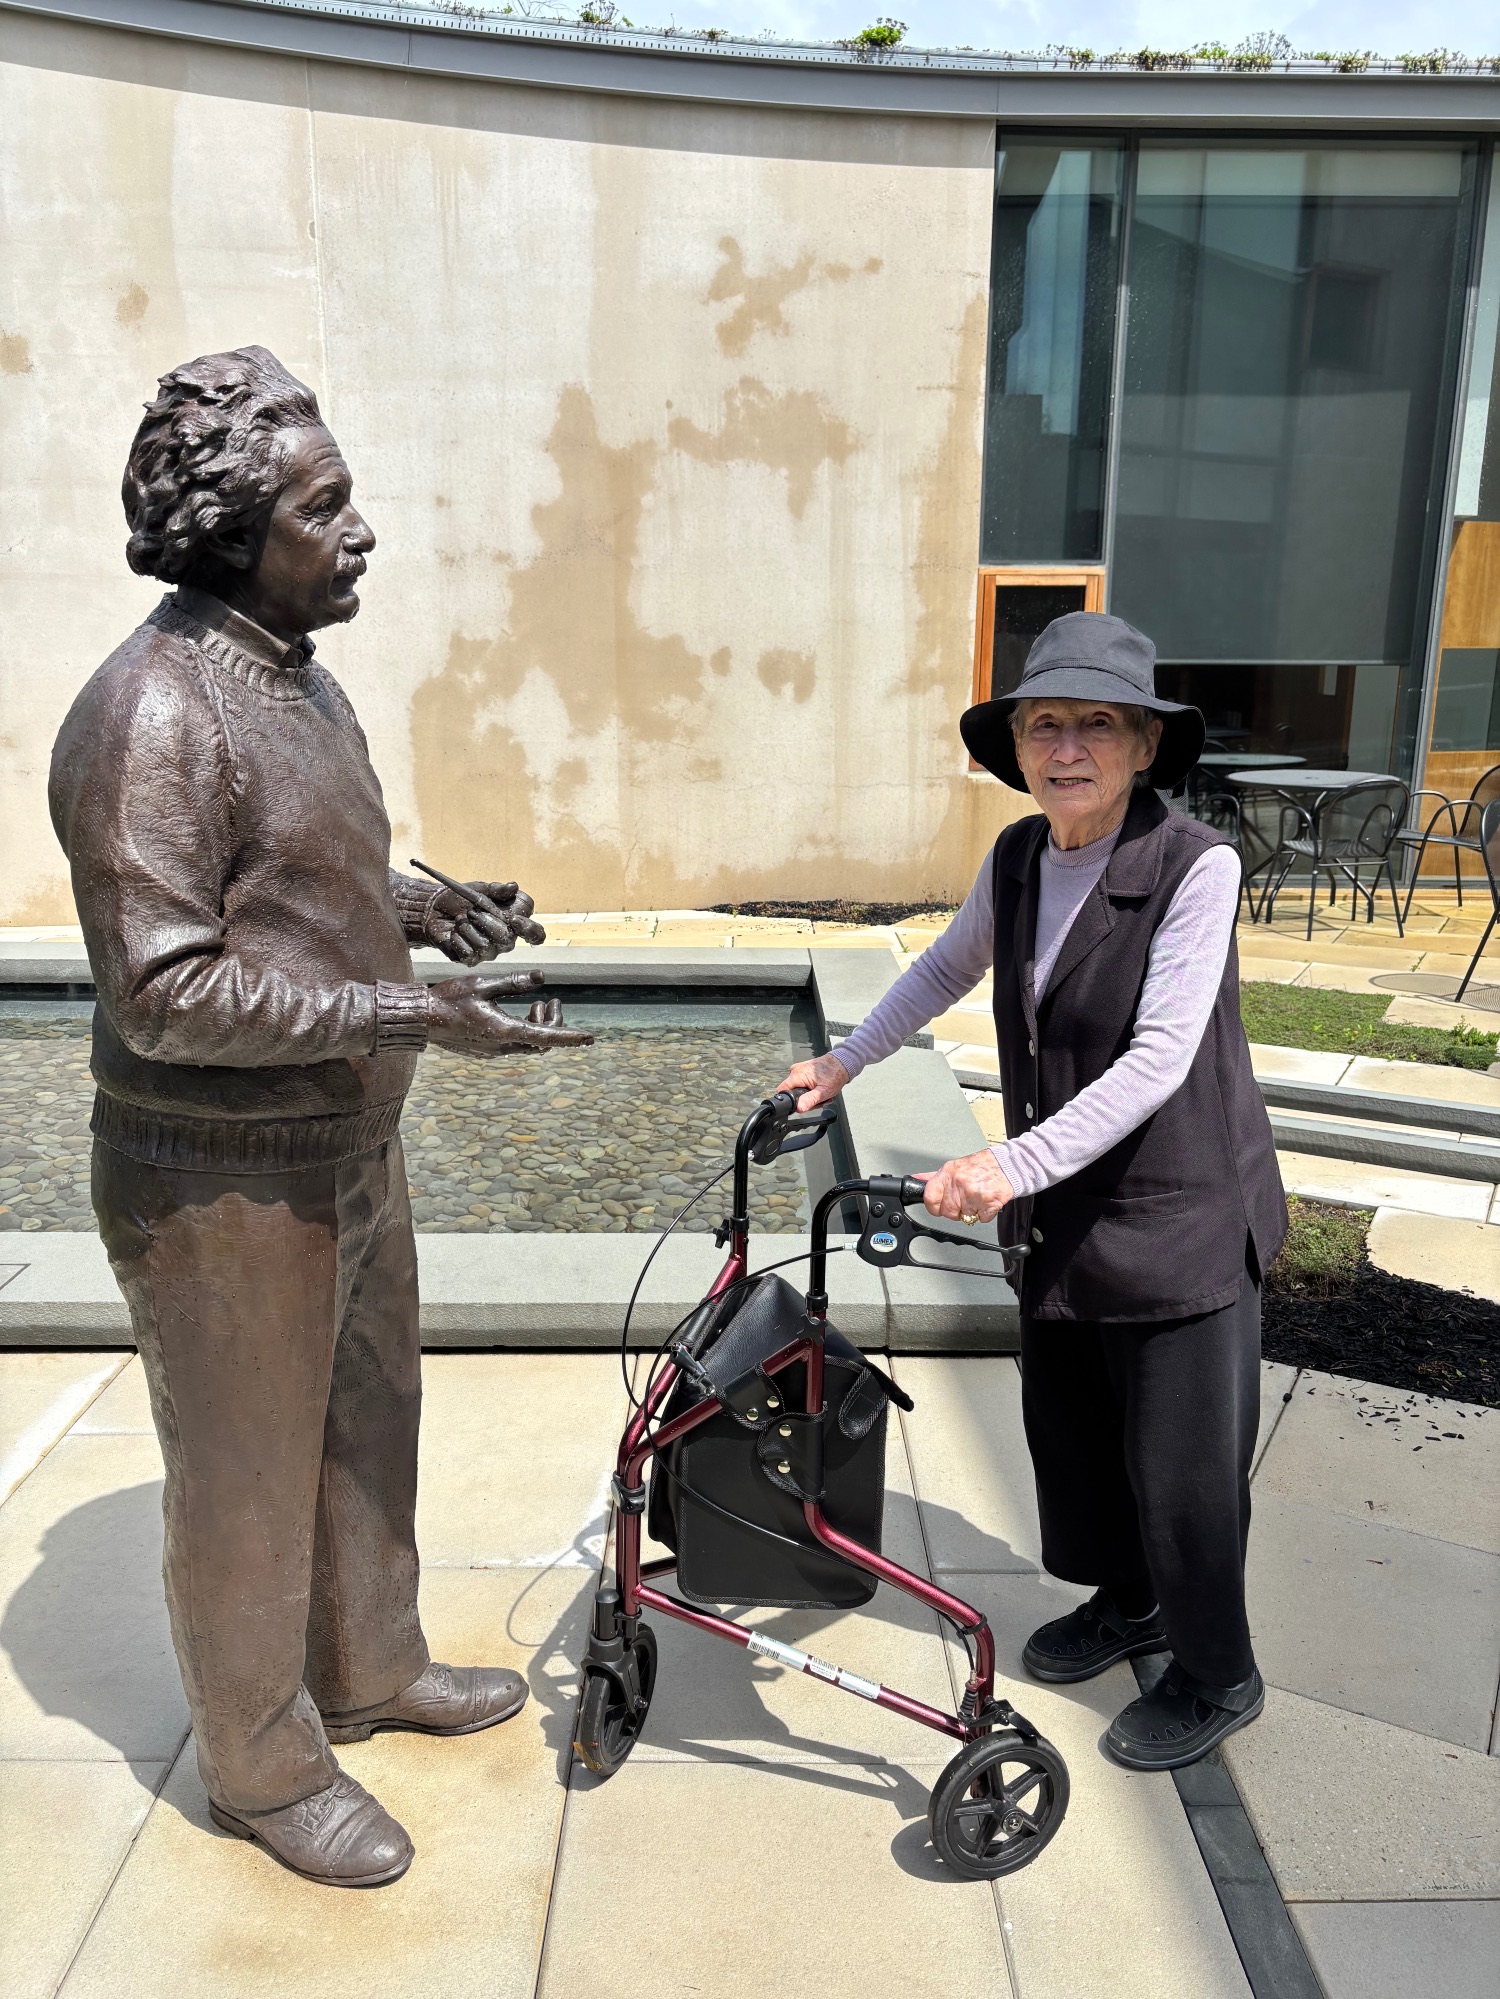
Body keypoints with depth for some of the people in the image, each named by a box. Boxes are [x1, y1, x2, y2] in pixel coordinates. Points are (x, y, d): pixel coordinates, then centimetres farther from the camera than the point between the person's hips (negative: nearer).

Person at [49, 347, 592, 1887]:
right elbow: (163, 992, -26)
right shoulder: (151, 717, -23)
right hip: (224, 1182, -9)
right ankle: (261, 1763, 34)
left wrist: (419, 906, 2)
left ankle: (371, 1670, 46)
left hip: (351, 1143, 9)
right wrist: (402, 1015, -29)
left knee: (368, 1422, 23)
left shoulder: (295, 678, 9)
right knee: (250, 1479, 10)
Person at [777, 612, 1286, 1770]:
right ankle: (1128, 1602, 47)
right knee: (1067, 1426, 20)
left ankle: (1218, 1676, 33)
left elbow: (1159, 1058, -26)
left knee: (1179, 1459, 7)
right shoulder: (1017, 860, -1)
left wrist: (1015, 1164, -33)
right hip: (1059, 1216, 7)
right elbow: (946, 972, 17)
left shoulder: (1197, 865, -21)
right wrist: (842, 1065, 17)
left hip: (1179, 1218, -6)